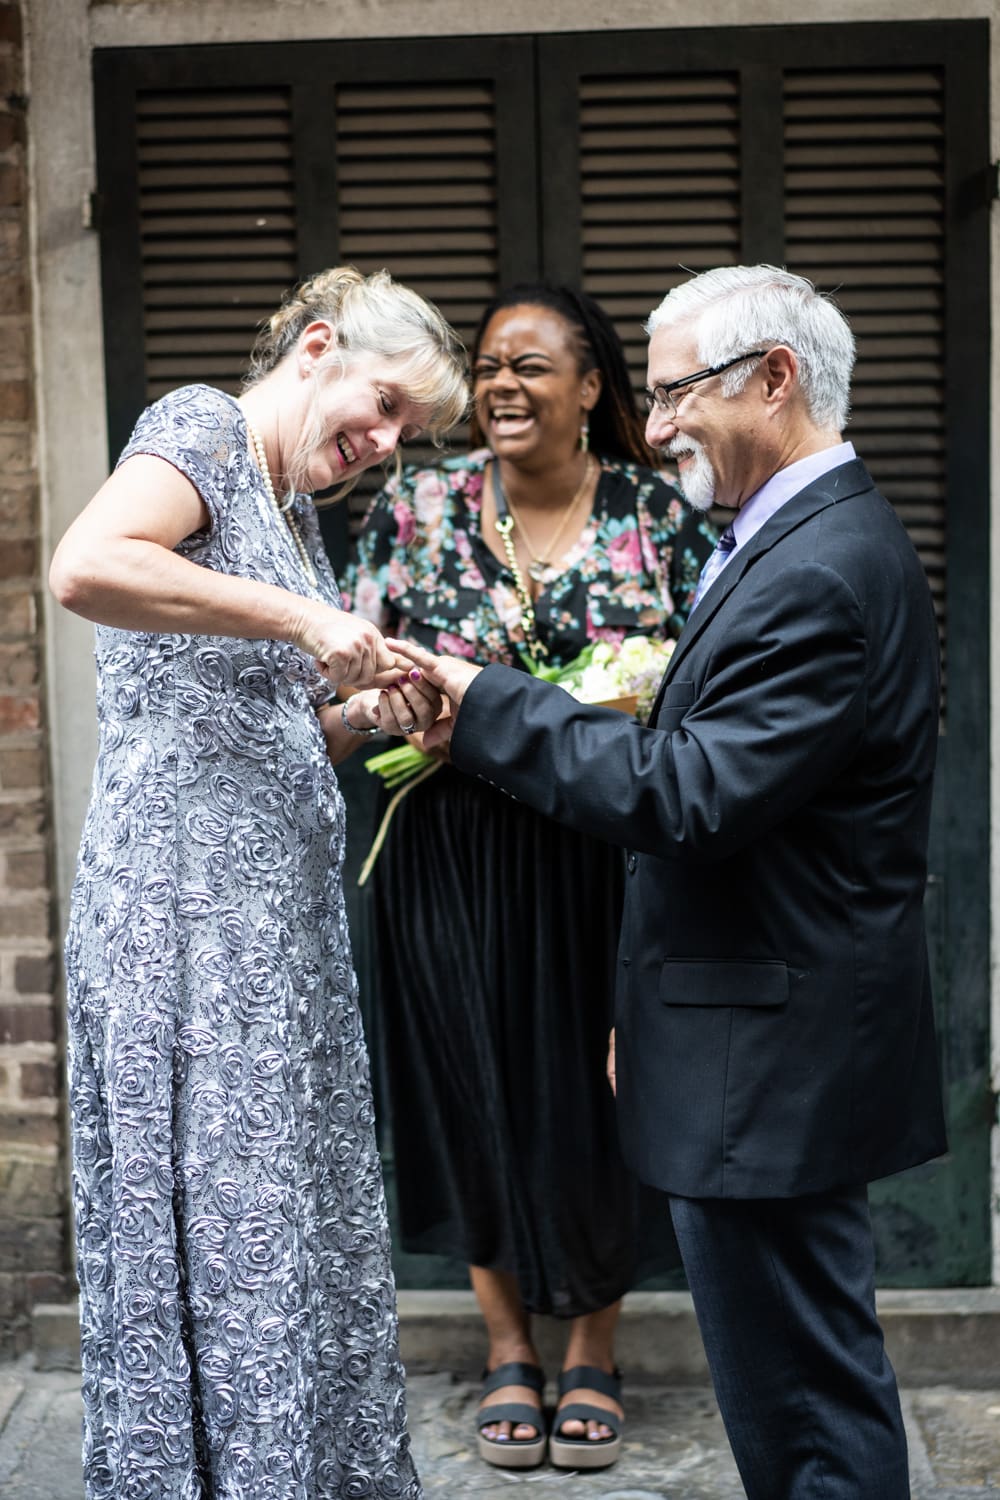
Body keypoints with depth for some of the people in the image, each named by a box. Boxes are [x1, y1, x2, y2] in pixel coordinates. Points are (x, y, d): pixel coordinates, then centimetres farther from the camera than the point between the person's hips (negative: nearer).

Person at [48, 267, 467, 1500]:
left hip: (284, 914, 9)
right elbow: (84, 568, -25)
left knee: (302, 1224, 11)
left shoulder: (295, 509, 21)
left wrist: (358, 717, 3)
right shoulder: (203, 427, -5)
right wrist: (303, 619, -21)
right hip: (183, 906, -9)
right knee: (217, 1227, -5)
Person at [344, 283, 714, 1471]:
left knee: (597, 1095, 6)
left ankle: (593, 1349, 26)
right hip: (454, 863, 1)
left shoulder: (659, 514, -1)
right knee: (474, 1089, 8)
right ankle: (507, 1347, 27)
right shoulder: (419, 506, 1)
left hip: (606, 859, -1)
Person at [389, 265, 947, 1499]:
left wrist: (491, 710, -19)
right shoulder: (810, 538, 13)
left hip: (770, 1064, -11)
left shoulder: (819, 574, -21)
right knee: (812, 1377, 20)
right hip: (785, 1051, 11)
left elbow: (692, 798, -25)